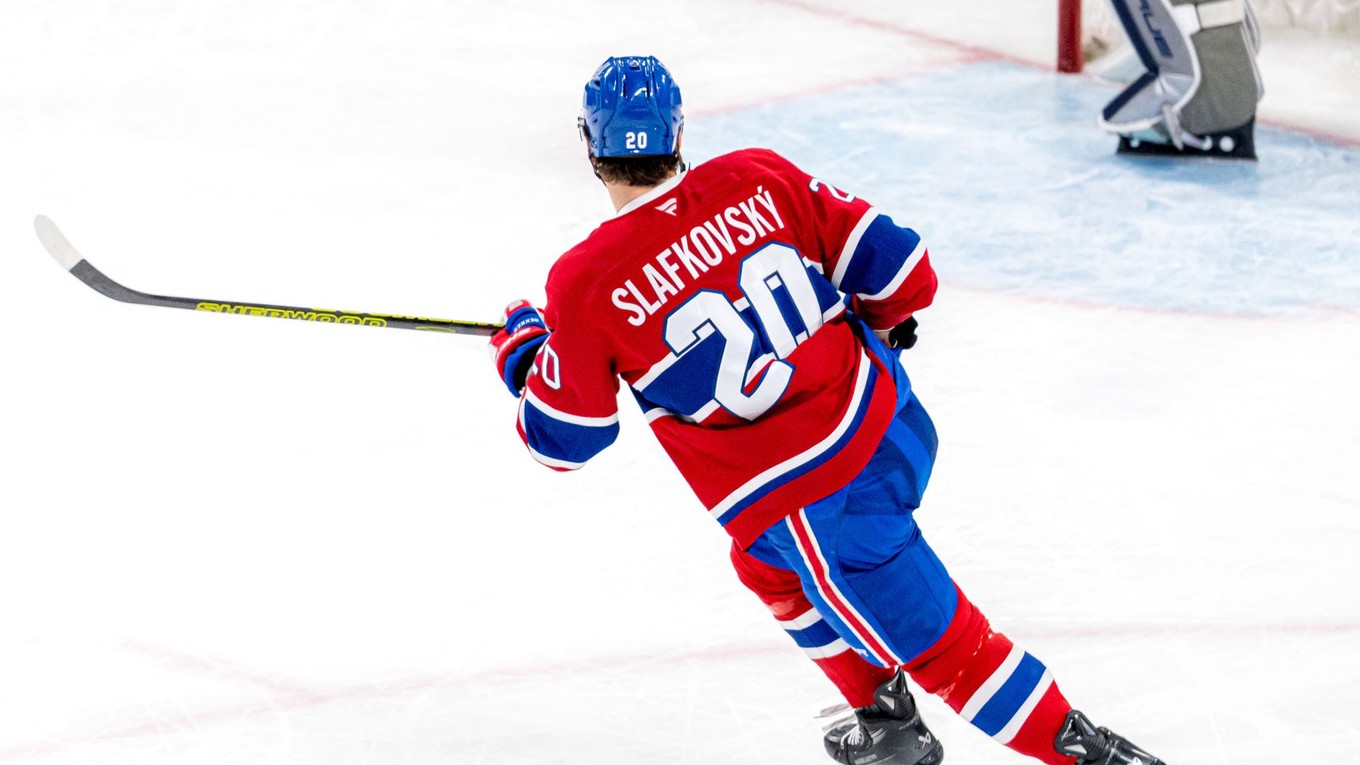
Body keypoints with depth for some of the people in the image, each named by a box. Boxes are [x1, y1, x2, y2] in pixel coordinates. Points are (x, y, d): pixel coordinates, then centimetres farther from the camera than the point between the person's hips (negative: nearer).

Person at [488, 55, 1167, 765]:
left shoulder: (586, 285, -14)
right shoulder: (758, 178, -5)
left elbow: (562, 438, -1)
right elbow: (895, 264, -2)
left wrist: (520, 346, 19)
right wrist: (879, 321, 22)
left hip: (807, 501, -6)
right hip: (892, 426, 6)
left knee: (938, 642, 8)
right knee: (770, 564, 32)